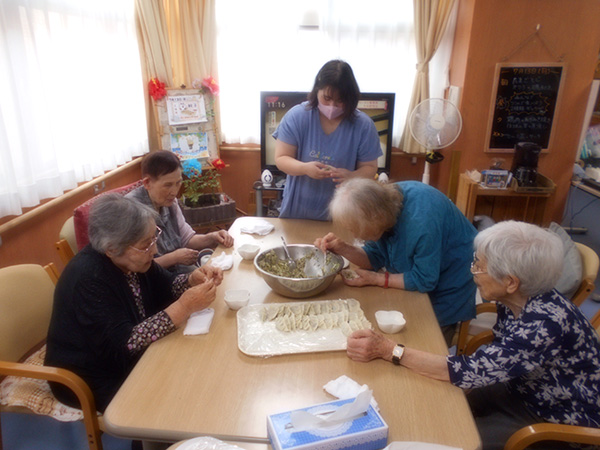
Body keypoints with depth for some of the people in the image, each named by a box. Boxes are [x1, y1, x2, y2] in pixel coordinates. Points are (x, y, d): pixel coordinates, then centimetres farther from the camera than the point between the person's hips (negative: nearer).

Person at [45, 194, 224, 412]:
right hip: (96, 382, -7)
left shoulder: (131, 259, -8)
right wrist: (185, 306, -37)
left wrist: (193, 279, -18)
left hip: (130, 359, 7)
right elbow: (125, 343, -33)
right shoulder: (88, 278, -30)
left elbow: (165, 286, 3)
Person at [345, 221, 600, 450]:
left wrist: (388, 350, -34)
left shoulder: (546, 324, -36)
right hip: (524, 390, 6)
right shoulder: (514, 301, -12)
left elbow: (469, 371, -36)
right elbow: (496, 360, 1)